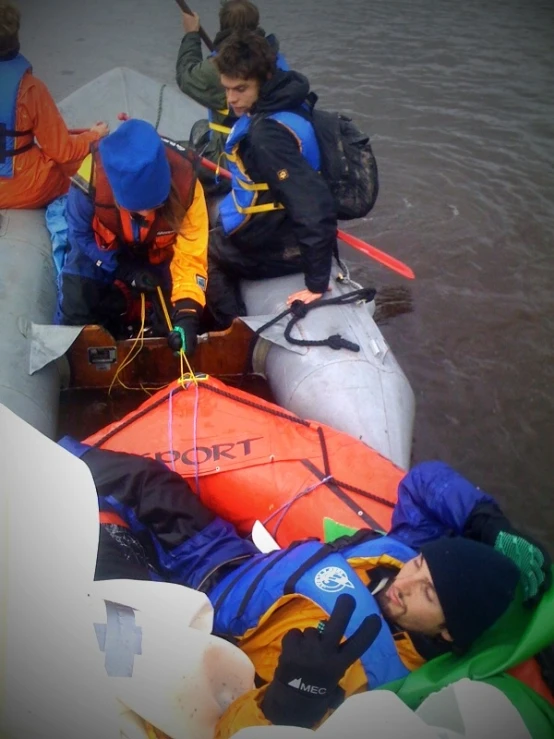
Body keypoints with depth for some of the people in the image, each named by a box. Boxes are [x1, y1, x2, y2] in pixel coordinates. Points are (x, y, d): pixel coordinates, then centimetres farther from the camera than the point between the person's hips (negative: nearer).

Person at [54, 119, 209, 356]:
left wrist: (187, 313, -41)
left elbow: (191, 254, -28)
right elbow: (81, 235, -15)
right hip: (101, 253, 0)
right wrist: (124, 270, -24)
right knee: (74, 322, -7)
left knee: (174, 323, -7)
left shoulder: (185, 183, -35)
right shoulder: (91, 177, -36)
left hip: (160, 255, 1)